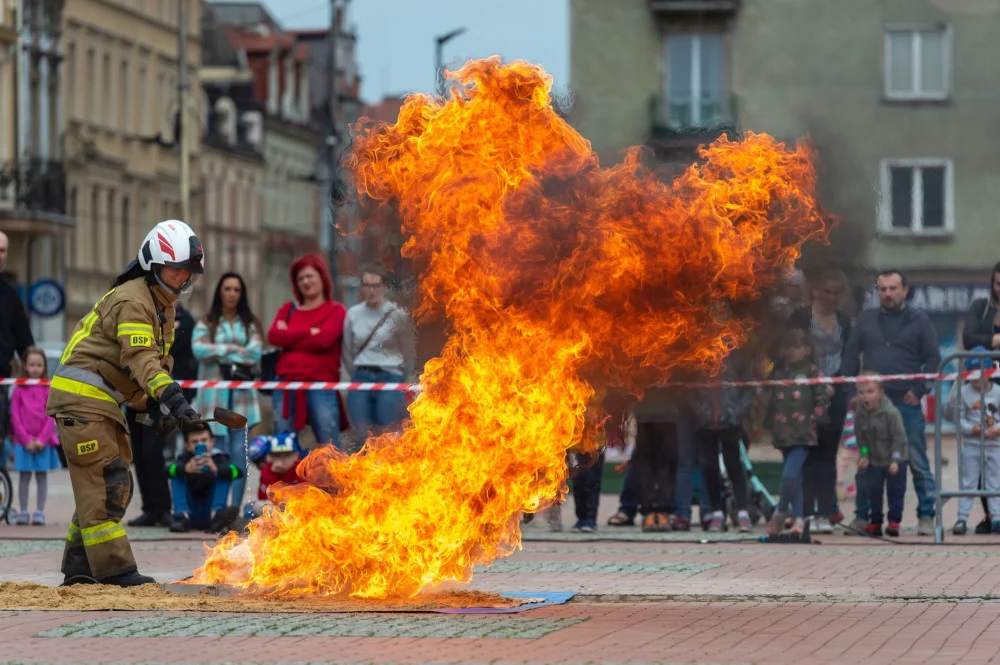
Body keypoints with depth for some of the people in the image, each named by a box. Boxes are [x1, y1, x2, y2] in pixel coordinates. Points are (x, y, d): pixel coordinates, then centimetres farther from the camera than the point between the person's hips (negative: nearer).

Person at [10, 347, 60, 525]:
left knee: (42, 476, 3)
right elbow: (15, 417, -2)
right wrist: (26, 440, -10)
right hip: (23, 441, 0)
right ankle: (23, 512, 8)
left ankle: (39, 512, 7)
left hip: (43, 442, 0)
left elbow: (51, 417, -2)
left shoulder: (48, 390, 1)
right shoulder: (19, 390, 2)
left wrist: (42, 439, -11)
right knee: (24, 476, 3)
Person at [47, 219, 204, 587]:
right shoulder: (132, 301, -17)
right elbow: (140, 358, -29)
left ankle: (79, 568, 17)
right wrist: (172, 397, -40)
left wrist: (157, 405, 3)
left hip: (103, 403, 10)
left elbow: (157, 360, 19)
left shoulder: (163, 305, 16)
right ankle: (114, 568, -13)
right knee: (105, 482, -12)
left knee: (110, 487, 12)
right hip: (81, 395, -10)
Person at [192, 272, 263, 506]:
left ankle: (235, 507, -5)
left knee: (239, 454, -5)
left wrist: (218, 353, -5)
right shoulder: (206, 324, 8)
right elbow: (199, 349, -10)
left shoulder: (251, 325, 13)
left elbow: (255, 353, -4)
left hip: (242, 396, 1)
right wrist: (234, 349, -9)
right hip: (214, 395, -1)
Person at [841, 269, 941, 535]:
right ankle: (862, 516, 11)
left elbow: (933, 358, 2)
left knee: (917, 461, -1)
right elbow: (850, 356, 12)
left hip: (907, 403, -2)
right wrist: (852, 392, 3)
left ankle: (926, 517, 4)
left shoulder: (919, 320, 4)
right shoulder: (866, 319, 11)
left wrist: (918, 391, -7)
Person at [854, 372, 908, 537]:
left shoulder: (891, 413, -20)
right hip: (874, 462, 4)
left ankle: (894, 522, 7)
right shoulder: (860, 414, -5)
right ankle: (875, 522, 16)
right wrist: (864, 455, -3)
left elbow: (899, 438, -16)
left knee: (895, 492, 0)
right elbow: (861, 437, 7)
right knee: (873, 492, 7)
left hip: (894, 462, -4)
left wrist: (895, 460, -20)